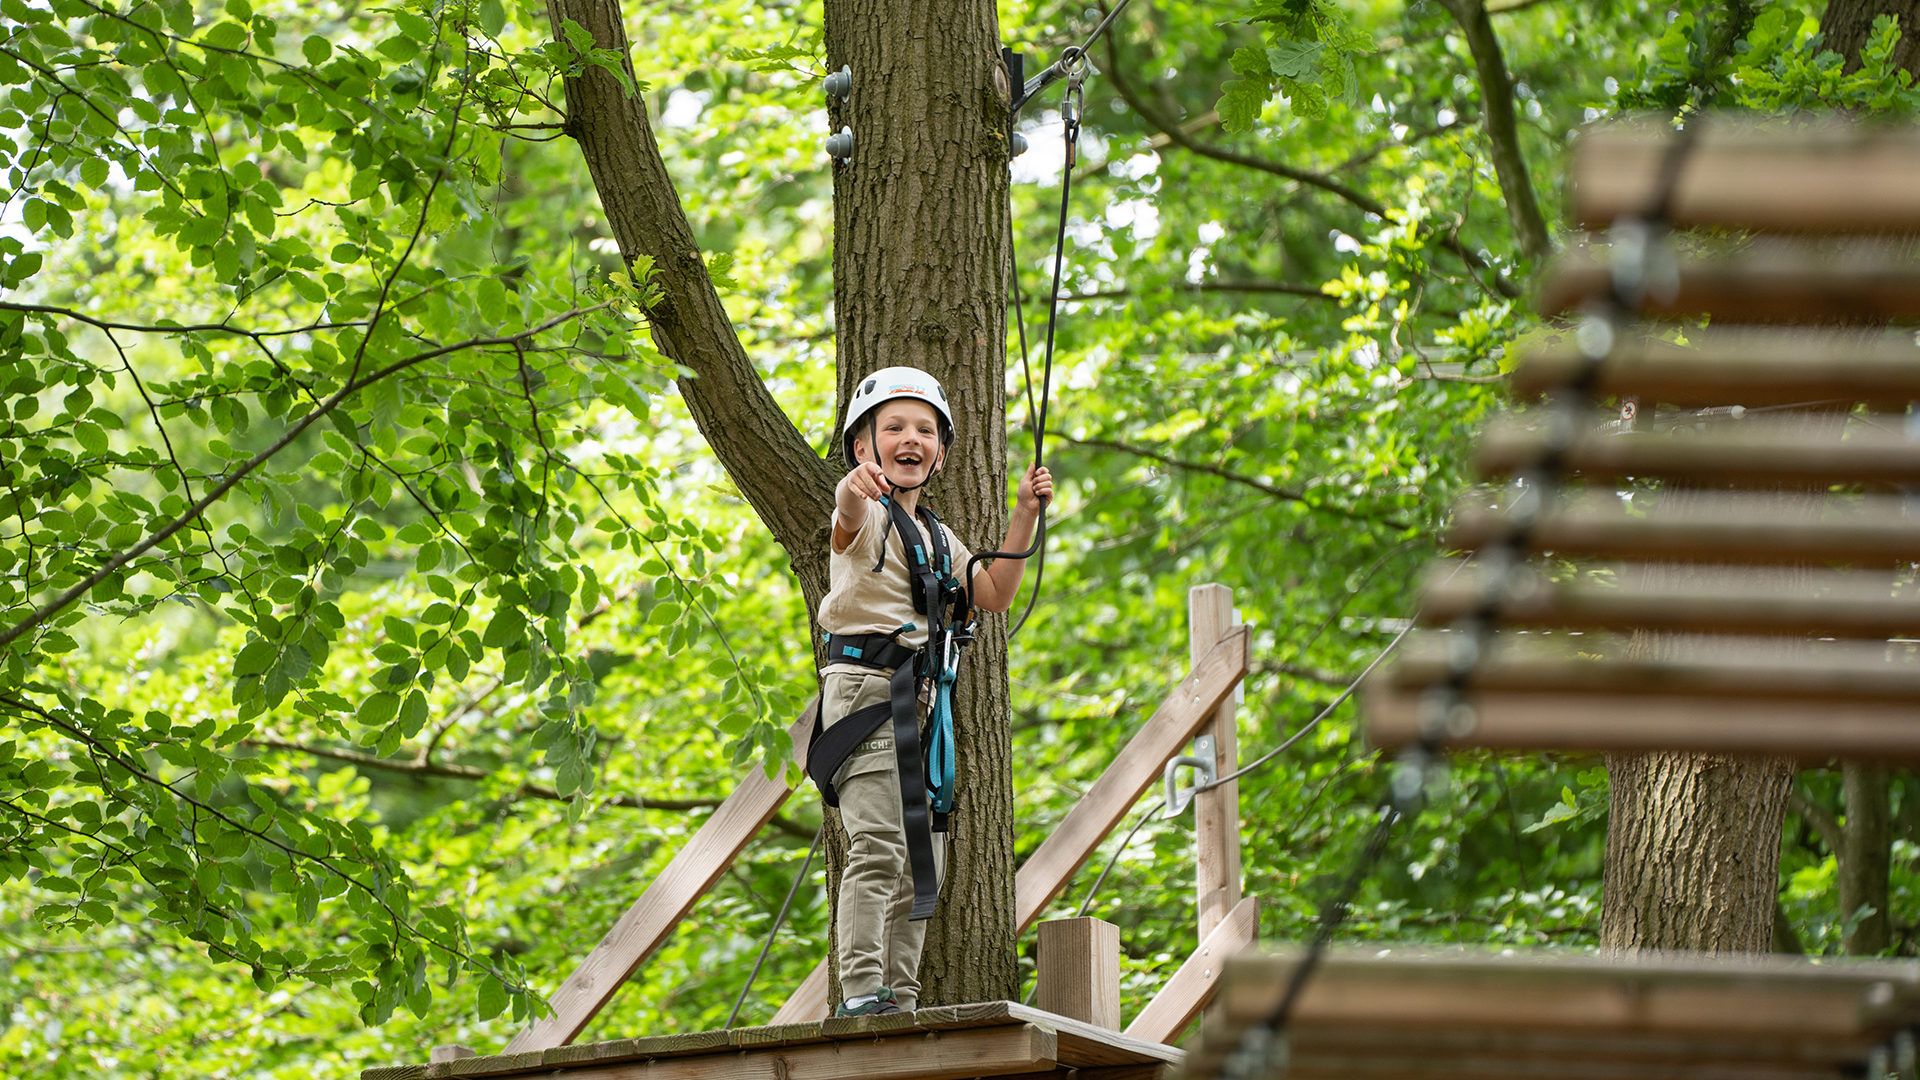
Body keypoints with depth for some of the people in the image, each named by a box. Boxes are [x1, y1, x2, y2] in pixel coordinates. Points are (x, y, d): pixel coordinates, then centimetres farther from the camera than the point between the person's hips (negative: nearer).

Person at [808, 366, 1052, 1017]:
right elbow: (849, 515, -29)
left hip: (922, 698, 8)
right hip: (865, 687, -8)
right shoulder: (868, 515, -4)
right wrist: (856, 486, -55)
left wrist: (1025, 516, 16)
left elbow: (994, 596, 26)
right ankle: (860, 989, -24)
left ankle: (901, 996, 10)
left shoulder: (938, 538, 22)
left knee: (921, 859, 7)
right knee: (878, 844, -20)